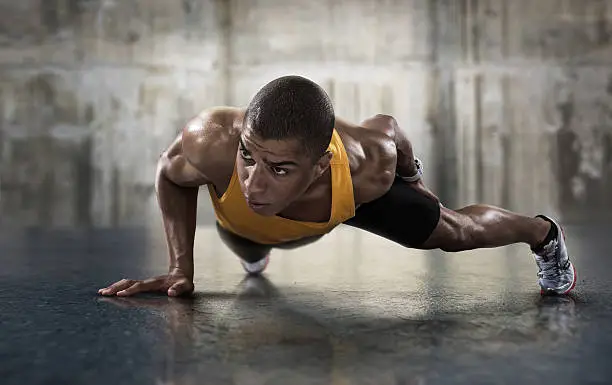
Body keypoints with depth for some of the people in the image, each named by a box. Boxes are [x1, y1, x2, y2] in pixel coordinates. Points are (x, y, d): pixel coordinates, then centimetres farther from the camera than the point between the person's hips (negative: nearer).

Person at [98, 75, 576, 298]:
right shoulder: (211, 142, -48)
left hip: (342, 190, -1)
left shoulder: (368, 169, -46)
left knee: (457, 232, 13)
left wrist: (412, 175, 2)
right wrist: (180, 268, -27)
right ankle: (258, 254, 79)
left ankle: (543, 232, 47)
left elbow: (387, 126, -20)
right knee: (250, 253, 37)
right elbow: (171, 175, -21)